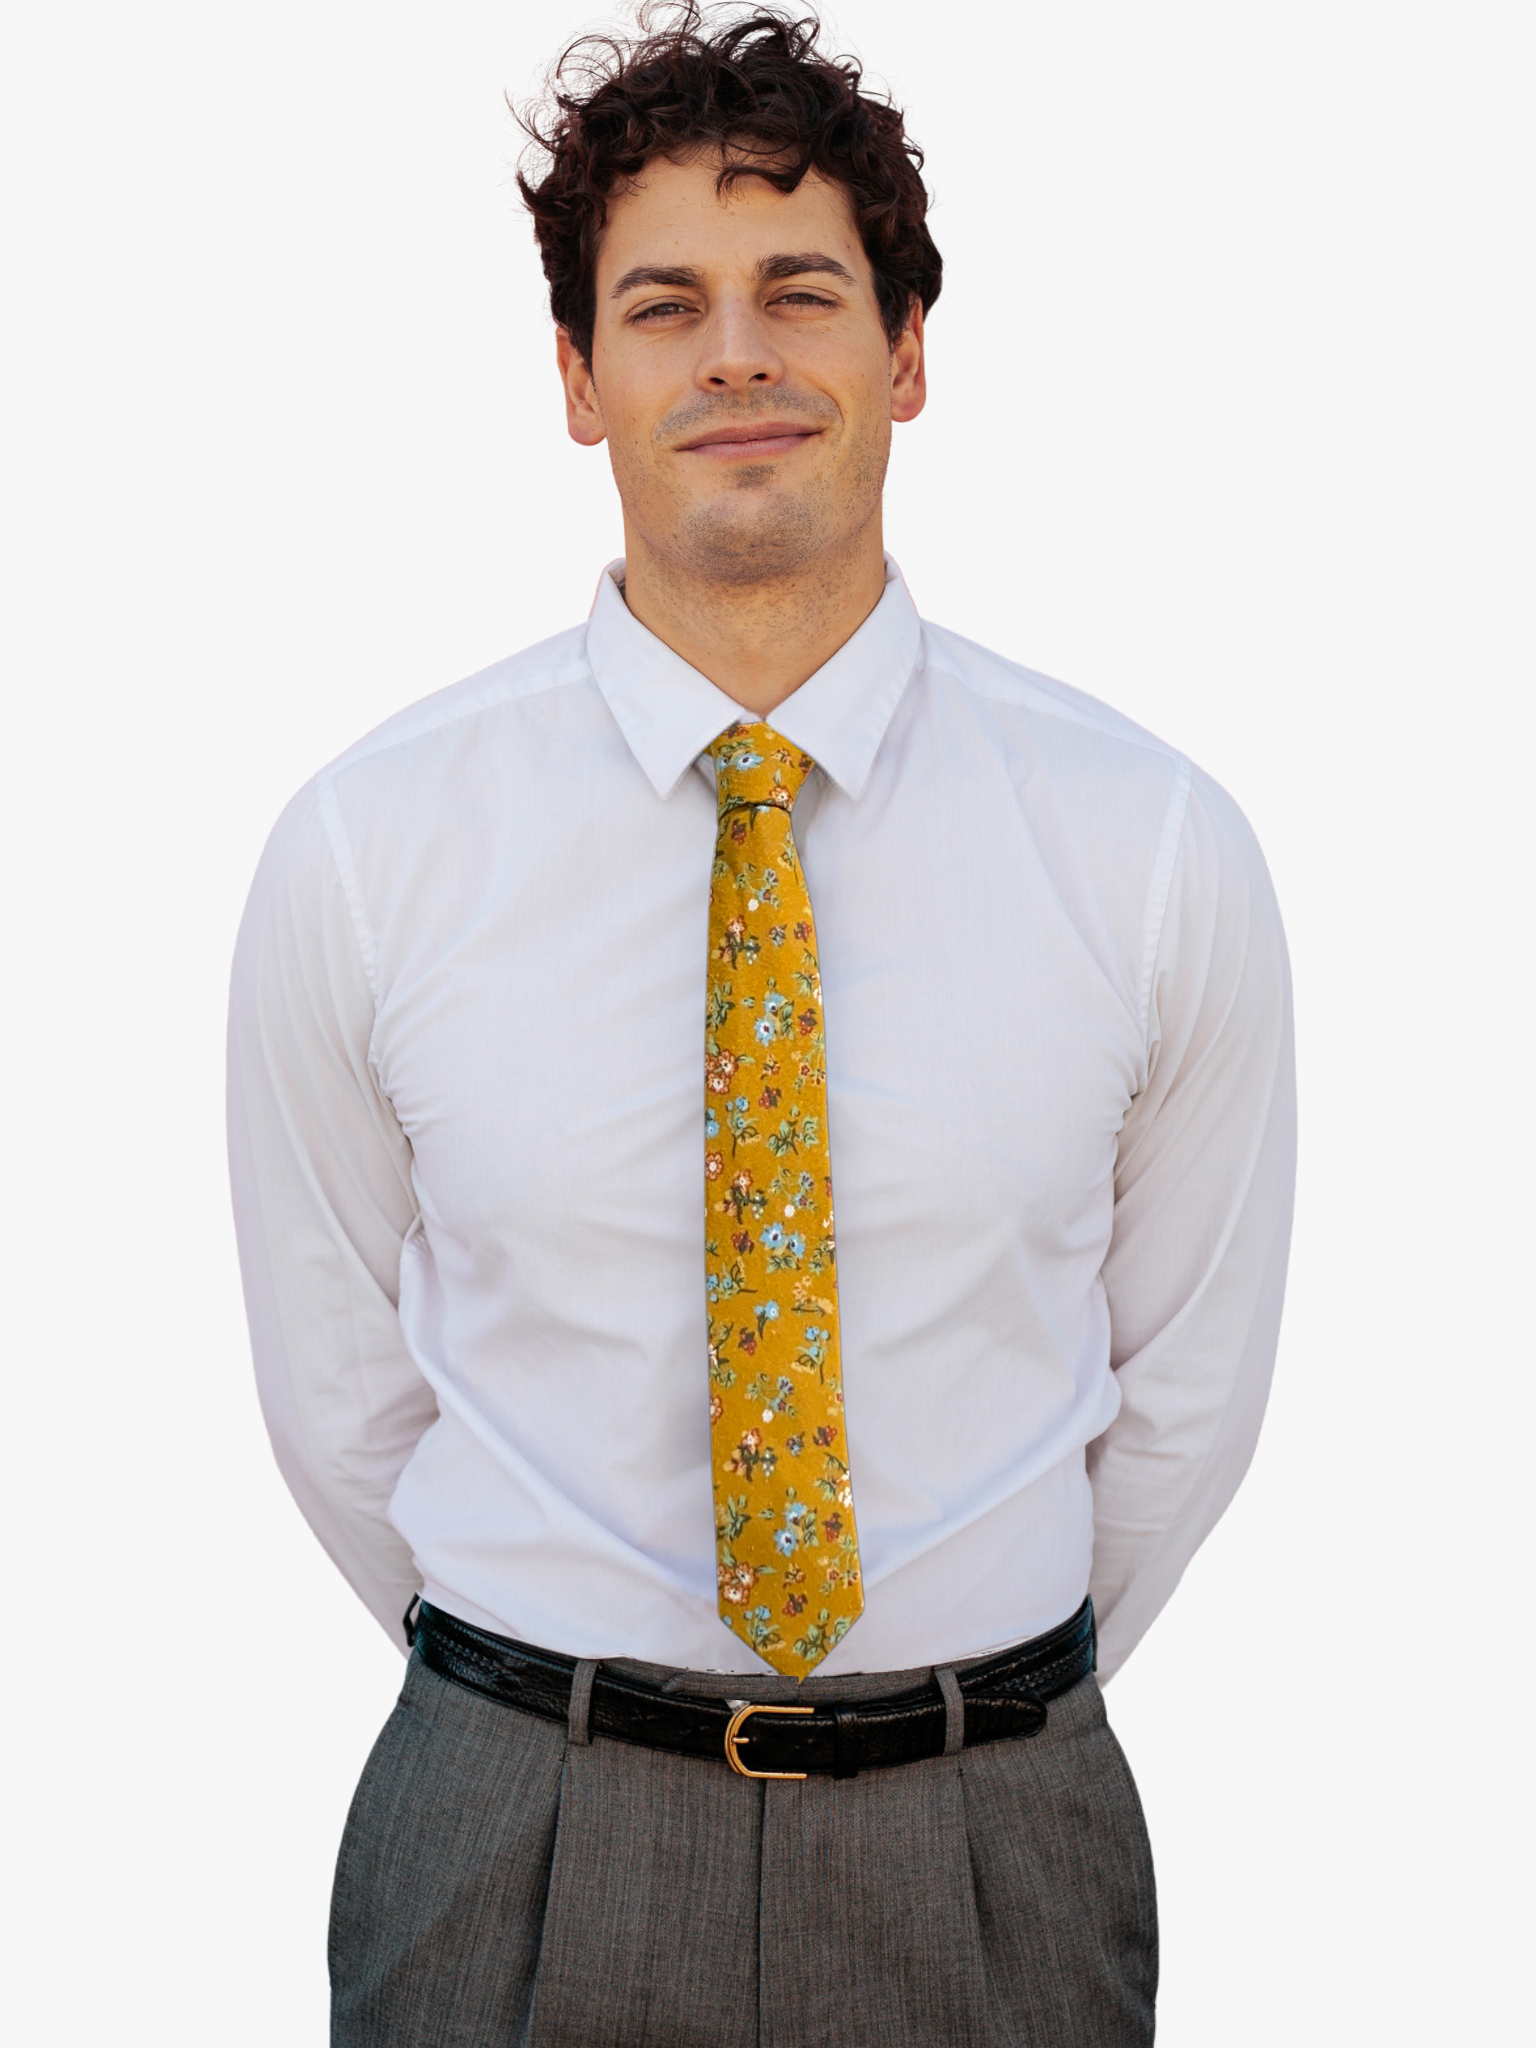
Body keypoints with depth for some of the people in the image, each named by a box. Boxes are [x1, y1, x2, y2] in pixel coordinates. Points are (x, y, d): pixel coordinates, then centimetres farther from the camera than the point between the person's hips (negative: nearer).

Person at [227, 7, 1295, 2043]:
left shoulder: (1157, 845, -8)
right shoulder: (362, 850, -9)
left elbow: (1188, 1385, 3)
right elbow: (335, 1395, 2)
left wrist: (983, 1712, 11)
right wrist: (564, 1705, 10)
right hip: (517, 1853, 0)